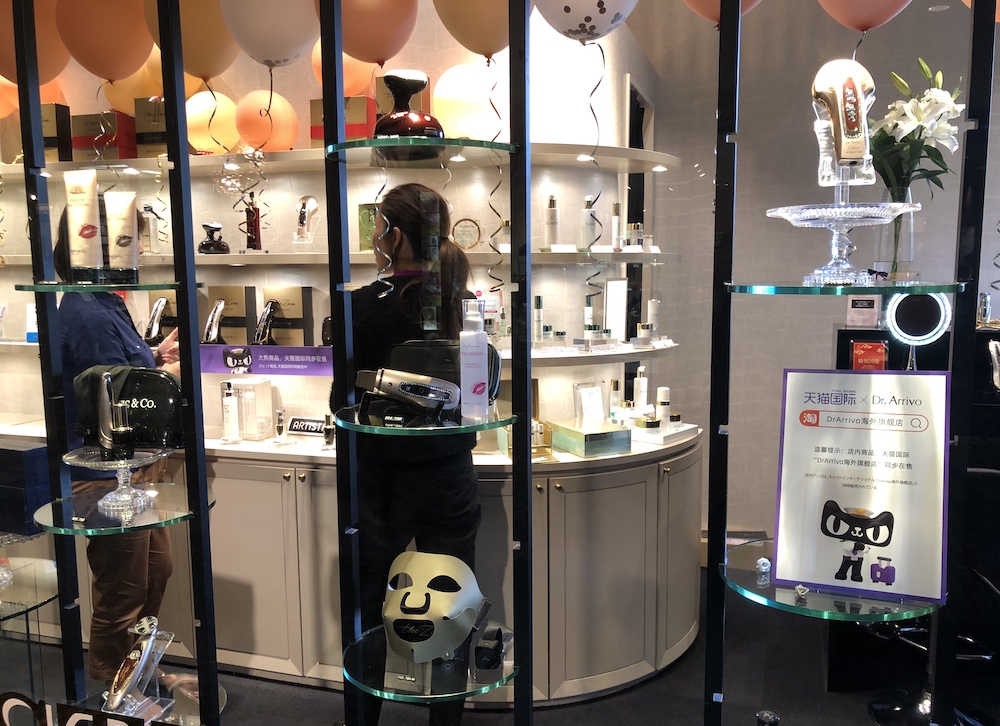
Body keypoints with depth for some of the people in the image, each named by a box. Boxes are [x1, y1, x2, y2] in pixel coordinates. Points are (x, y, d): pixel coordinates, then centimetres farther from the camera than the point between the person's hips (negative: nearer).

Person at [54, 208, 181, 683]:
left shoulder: (104, 305, 8)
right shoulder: (89, 315, -23)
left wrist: (155, 357, 5)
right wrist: (165, 376, -10)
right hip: (110, 478, -10)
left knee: (156, 570, 23)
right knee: (121, 596, 7)